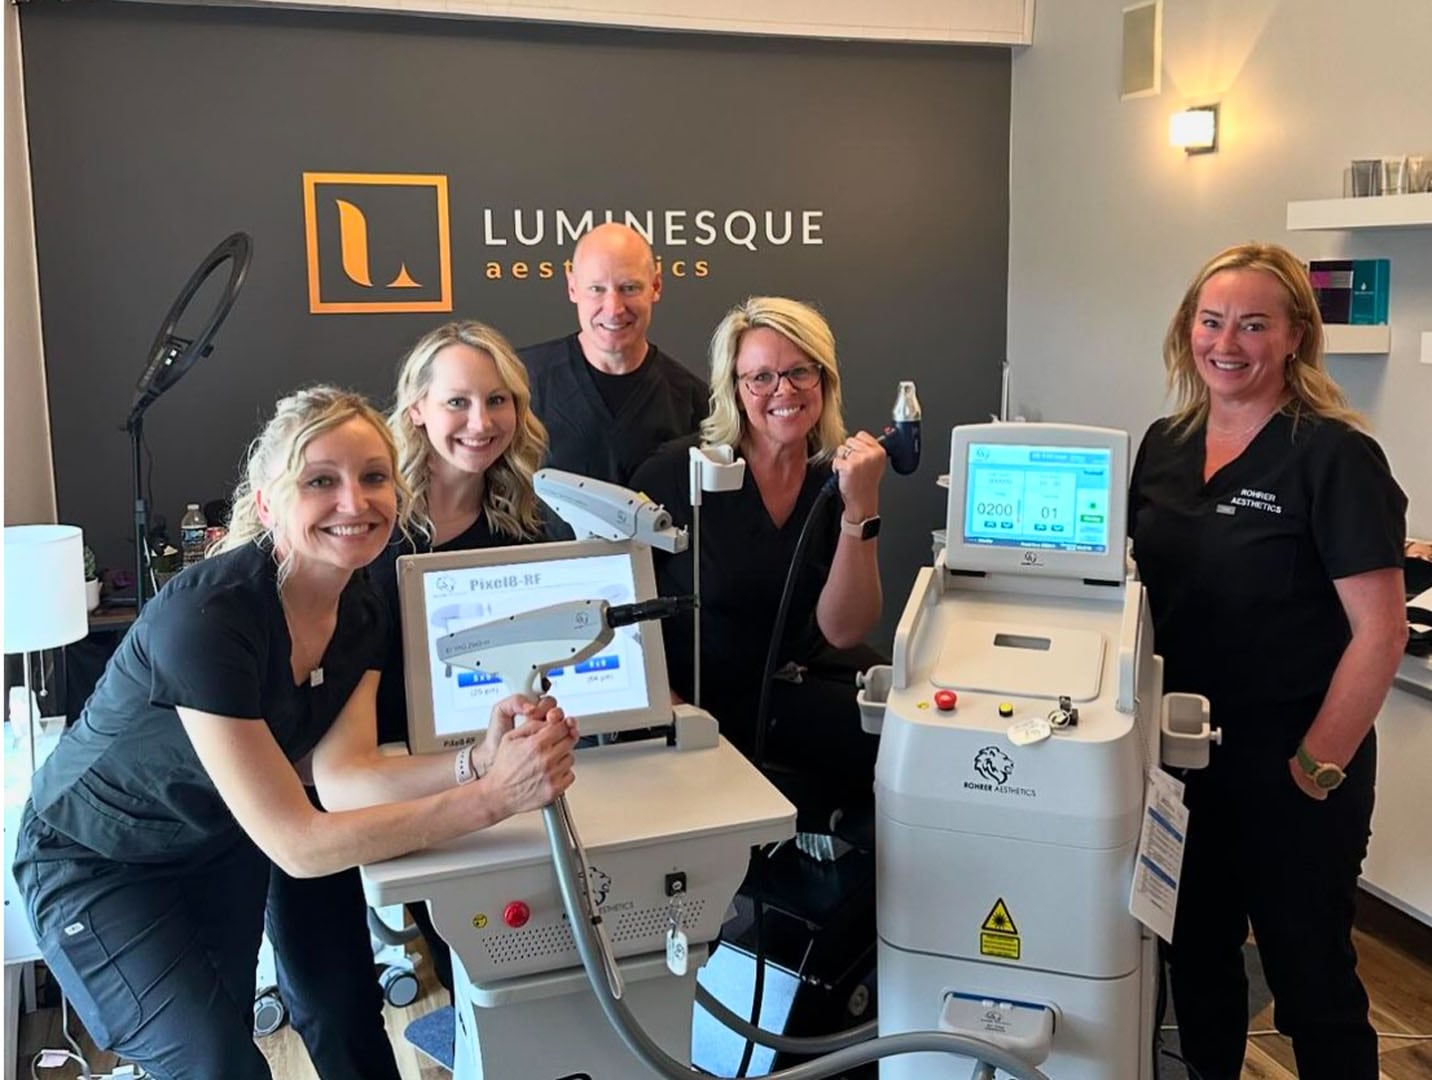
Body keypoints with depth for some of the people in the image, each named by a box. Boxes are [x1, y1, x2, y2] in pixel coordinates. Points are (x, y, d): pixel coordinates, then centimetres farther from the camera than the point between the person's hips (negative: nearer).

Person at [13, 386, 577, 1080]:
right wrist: (491, 797, -42)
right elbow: (300, 845, -35)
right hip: (97, 864, -6)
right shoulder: (207, 616, -35)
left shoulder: (360, 613, -11)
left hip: (224, 848, 7)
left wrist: (479, 760, -37)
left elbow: (339, 776, -22)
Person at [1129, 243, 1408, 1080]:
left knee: (1308, 975, 10)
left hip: (1288, 768, -5)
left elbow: (1379, 634, -15)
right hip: (1183, 755, 6)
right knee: (1197, 961, 20)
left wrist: (1316, 767, -15)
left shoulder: (1334, 456, -14)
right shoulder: (1164, 446, 4)